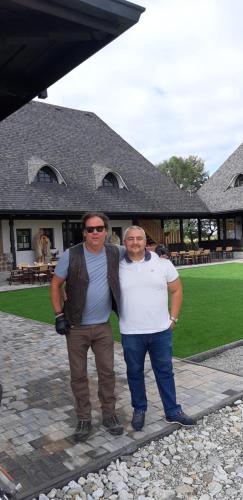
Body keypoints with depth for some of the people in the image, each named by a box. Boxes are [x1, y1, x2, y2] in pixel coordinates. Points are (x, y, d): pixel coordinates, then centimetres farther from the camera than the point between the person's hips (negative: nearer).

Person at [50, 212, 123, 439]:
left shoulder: (114, 252, -5)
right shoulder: (71, 255, -12)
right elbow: (56, 285, -2)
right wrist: (59, 315, -7)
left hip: (103, 326, 2)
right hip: (76, 327, -1)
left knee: (107, 372, 9)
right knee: (78, 375, 9)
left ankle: (109, 414, 27)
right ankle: (84, 419, 25)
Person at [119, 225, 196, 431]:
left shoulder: (163, 264, -3)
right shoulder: (117, 267, -5)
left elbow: (177, 290, 5)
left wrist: (173, 318, 1)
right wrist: (121, 317, -1)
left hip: (161, 330, 1)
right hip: (131, 333, 0)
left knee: (165, 371, 13)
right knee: (135, 372, 14)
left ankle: (173, 411, 29)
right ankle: (139, 410, 33)